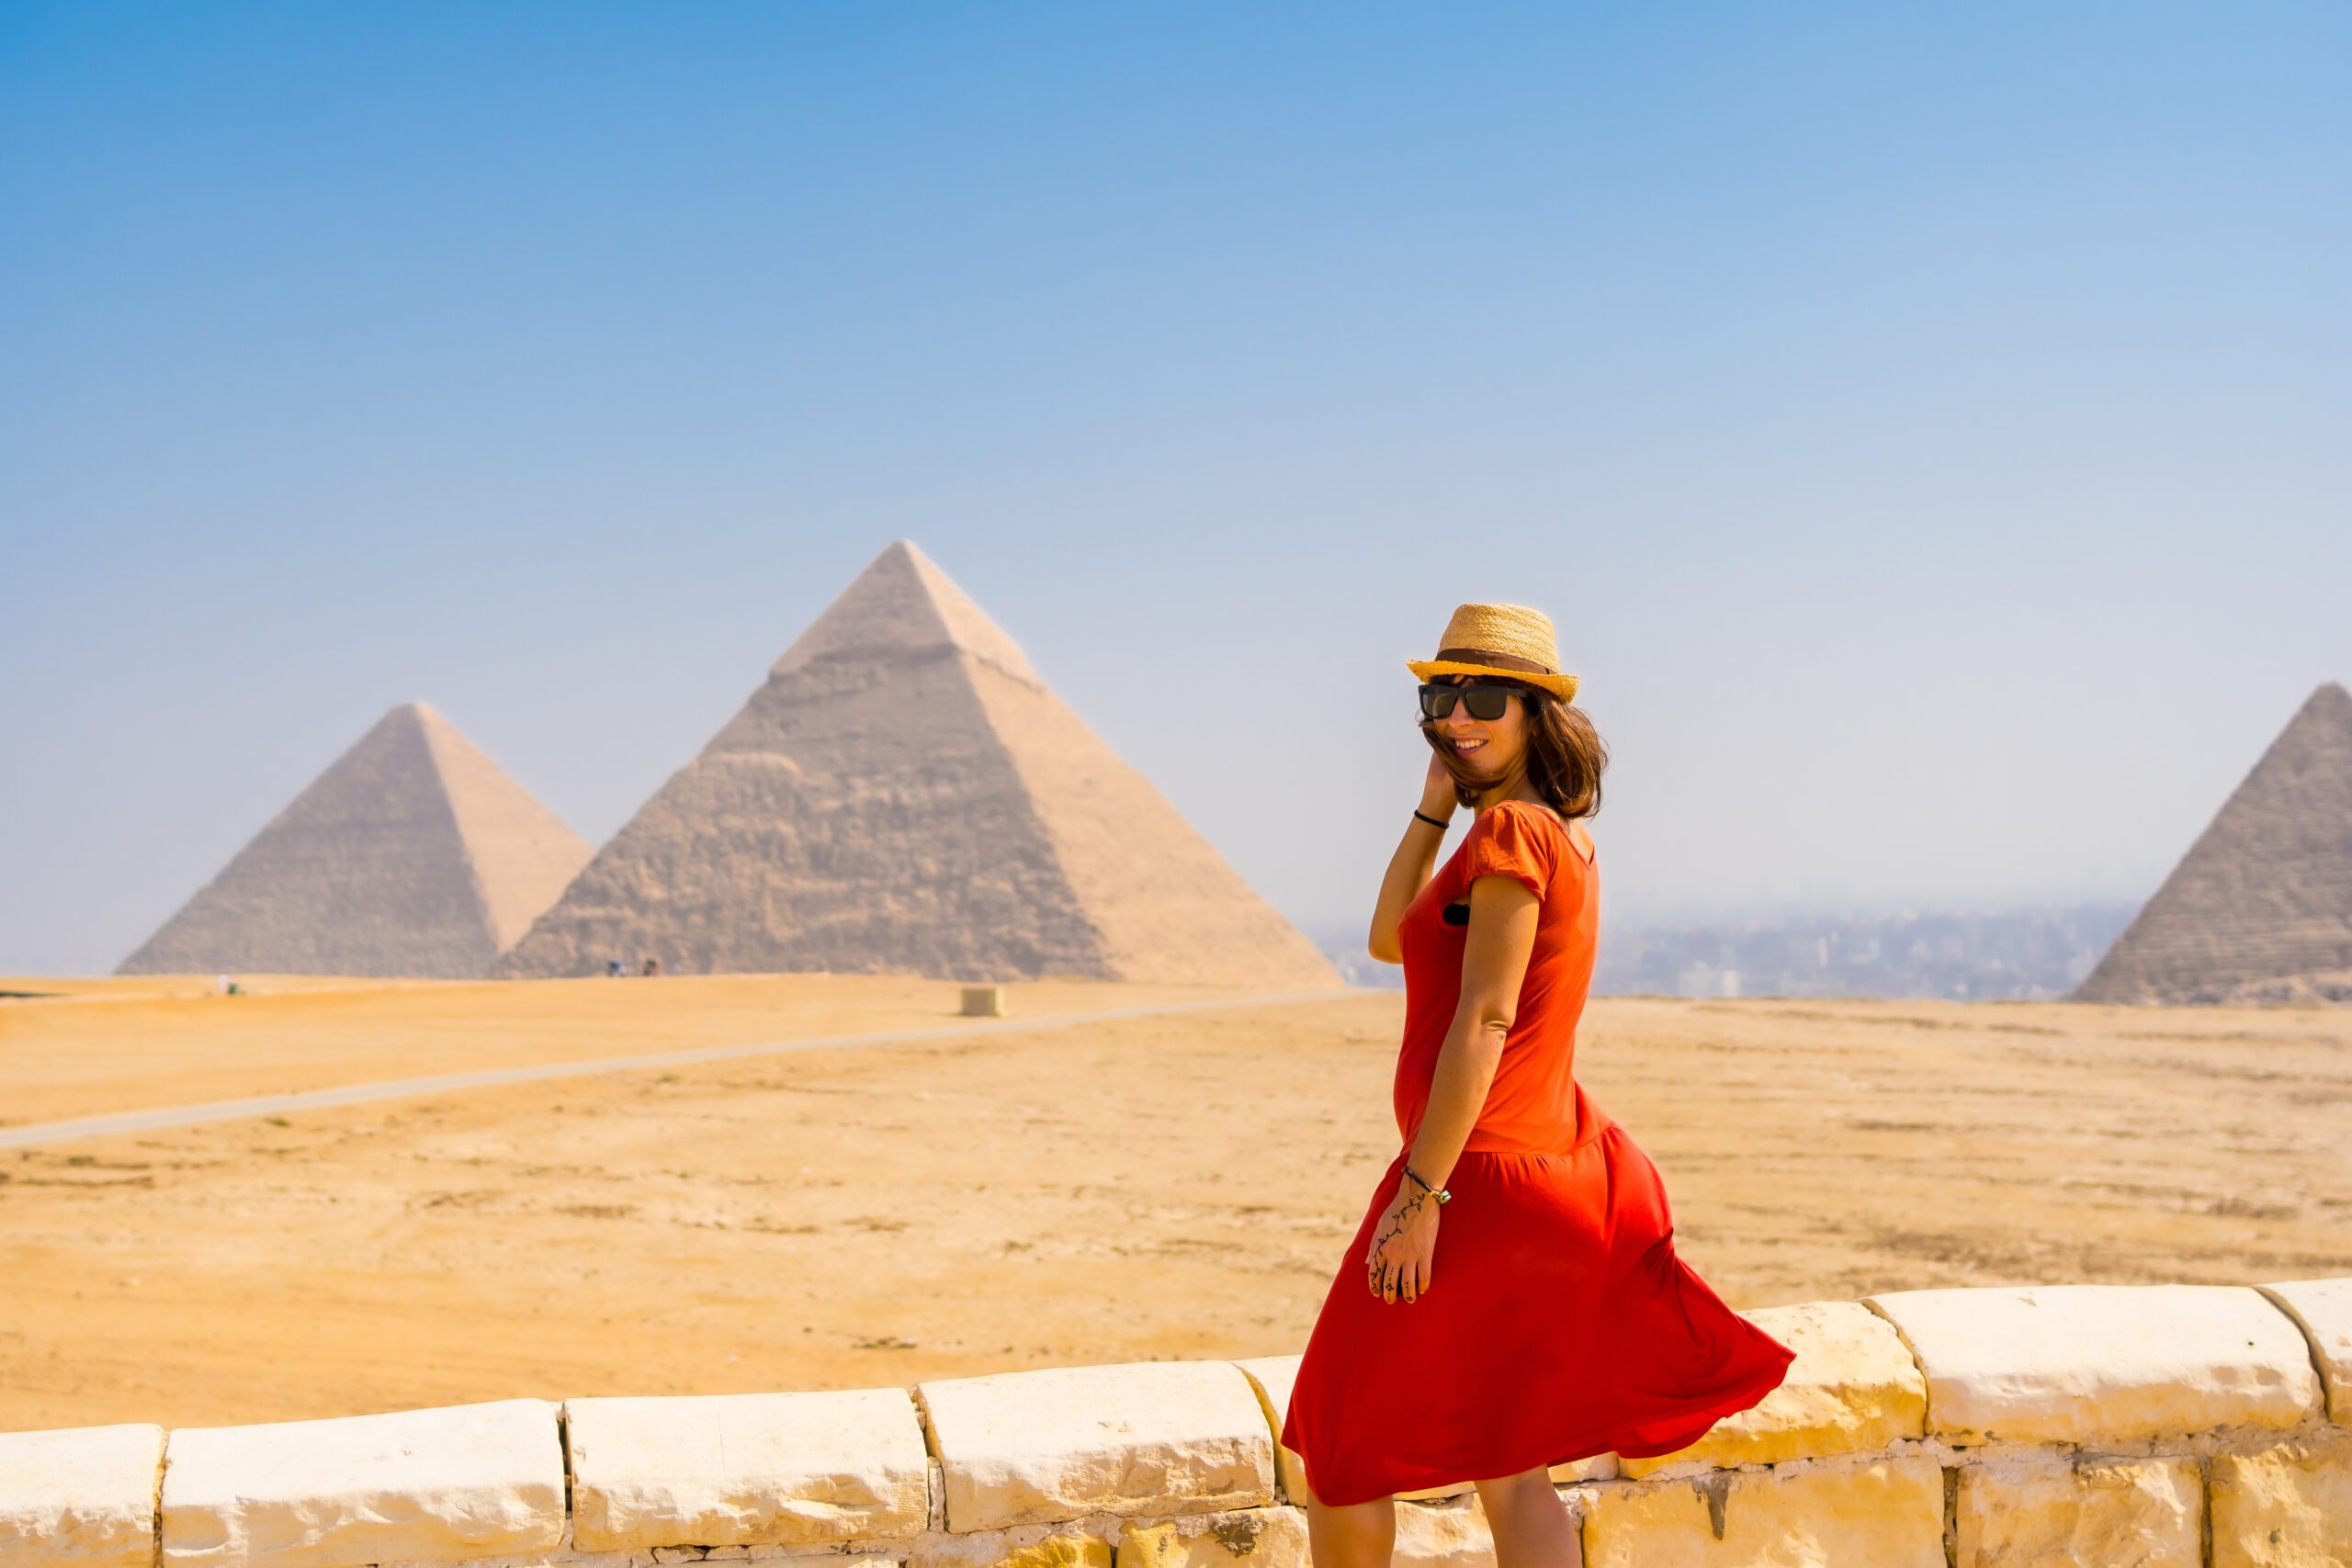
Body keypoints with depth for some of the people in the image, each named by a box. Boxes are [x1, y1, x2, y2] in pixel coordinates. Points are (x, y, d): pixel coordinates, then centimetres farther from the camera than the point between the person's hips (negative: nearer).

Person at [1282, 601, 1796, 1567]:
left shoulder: (1510, 830, -14)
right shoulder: (1566, 834, 14)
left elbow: (1484, 1019, -20)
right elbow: (1390, 941, 17)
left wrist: (1420, 1194, -22)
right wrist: (1435, 802, 8)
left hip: (1481, 1175, -10)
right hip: (1558, 1168, 10)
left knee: (1341, 1450, 5)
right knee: (1507, 1473, 13)